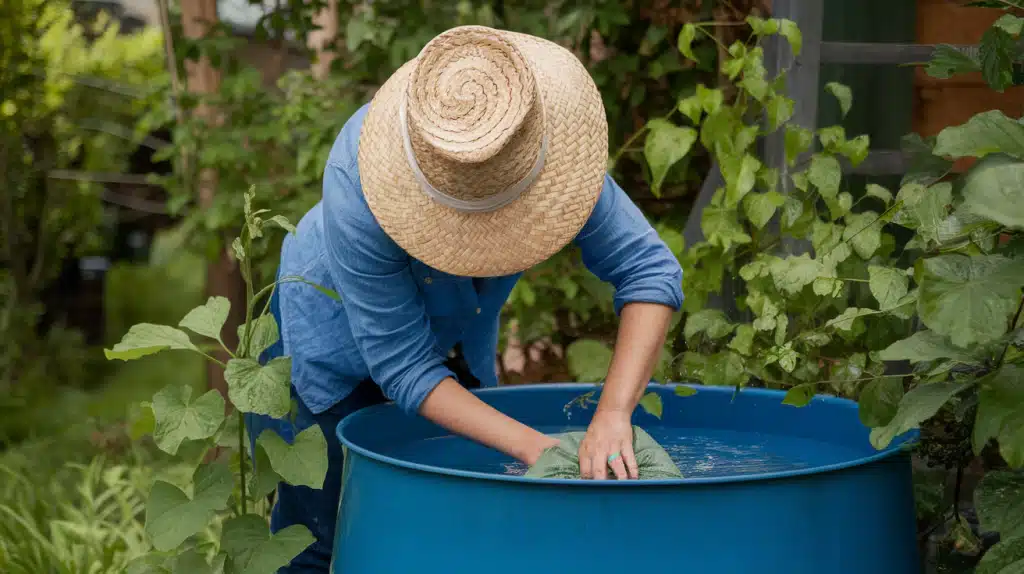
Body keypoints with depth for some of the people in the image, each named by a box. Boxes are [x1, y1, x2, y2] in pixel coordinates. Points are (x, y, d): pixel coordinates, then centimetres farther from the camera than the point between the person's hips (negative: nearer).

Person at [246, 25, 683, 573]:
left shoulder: (544, 143, -31)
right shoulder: (355, 184, -39)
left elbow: (648, 270, -28)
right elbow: (402, 366, -32)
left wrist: (613, 414, -41)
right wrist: (530, 445, -37)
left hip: (458, 344, 4)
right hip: (334, 343, -4)